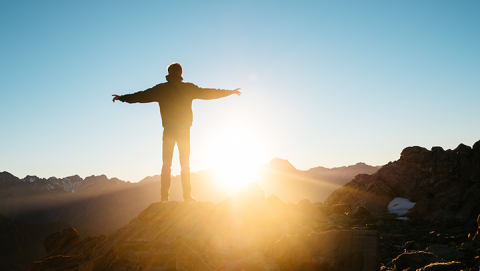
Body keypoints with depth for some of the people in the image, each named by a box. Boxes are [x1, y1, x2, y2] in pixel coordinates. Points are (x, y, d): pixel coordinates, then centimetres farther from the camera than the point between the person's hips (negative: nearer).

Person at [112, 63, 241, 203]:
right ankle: (187, 195, 1)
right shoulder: (189, 88, 0)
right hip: (184, 131, 0)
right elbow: (208, 93, 8)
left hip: (168, 131, 0)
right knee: (185, 164, 5)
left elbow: (142, 96, 4)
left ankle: (164, 196, -3)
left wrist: (122, 97, 17)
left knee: (166, 163, 4)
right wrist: (230, 92, 19)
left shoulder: (161, 89, 0)